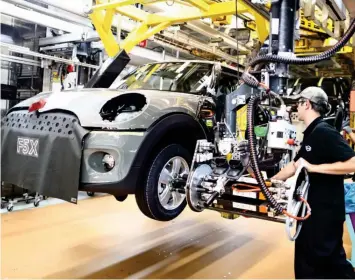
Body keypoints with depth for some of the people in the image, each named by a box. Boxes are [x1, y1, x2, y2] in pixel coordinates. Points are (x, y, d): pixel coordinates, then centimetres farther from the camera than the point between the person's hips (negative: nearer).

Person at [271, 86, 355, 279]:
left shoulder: (324, 132, -19)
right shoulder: (310, 134, 11)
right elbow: (294, 166, 19)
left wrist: (313, 167, -25)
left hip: (325, 210, -10)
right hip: (310, 207, 10)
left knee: (327, 259, 2)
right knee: (306, 257, 19)